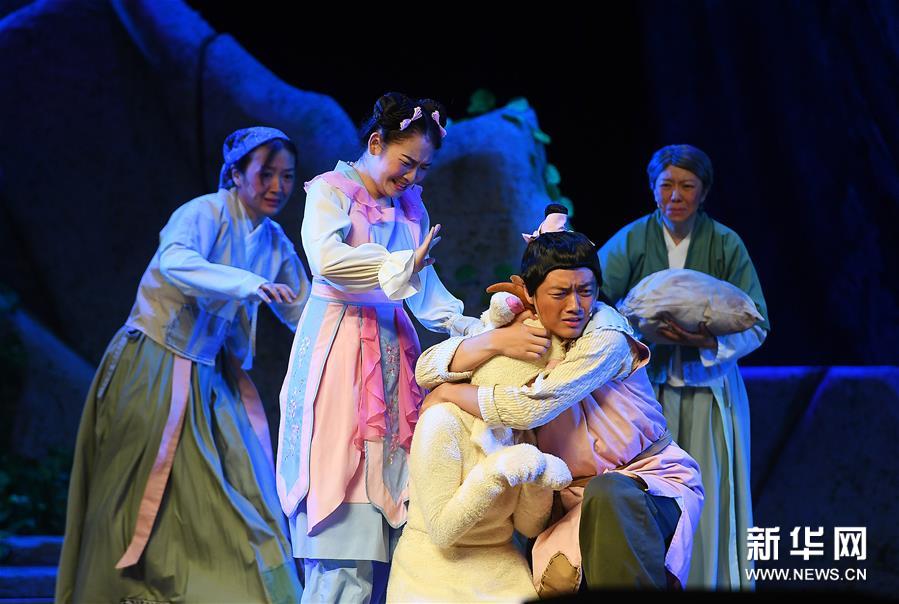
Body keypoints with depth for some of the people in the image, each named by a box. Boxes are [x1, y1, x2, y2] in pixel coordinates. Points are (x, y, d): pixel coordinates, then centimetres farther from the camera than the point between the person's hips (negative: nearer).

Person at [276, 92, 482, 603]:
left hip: (393, 352, 6)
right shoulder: (331, 190, -2)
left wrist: (475, 328, -2)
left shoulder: (411, 207, 15)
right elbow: (326, 258, -20)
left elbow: (426, 291, 13)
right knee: (347, 524, -10)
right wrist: (403, 265, -22)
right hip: (339, 348, -6)